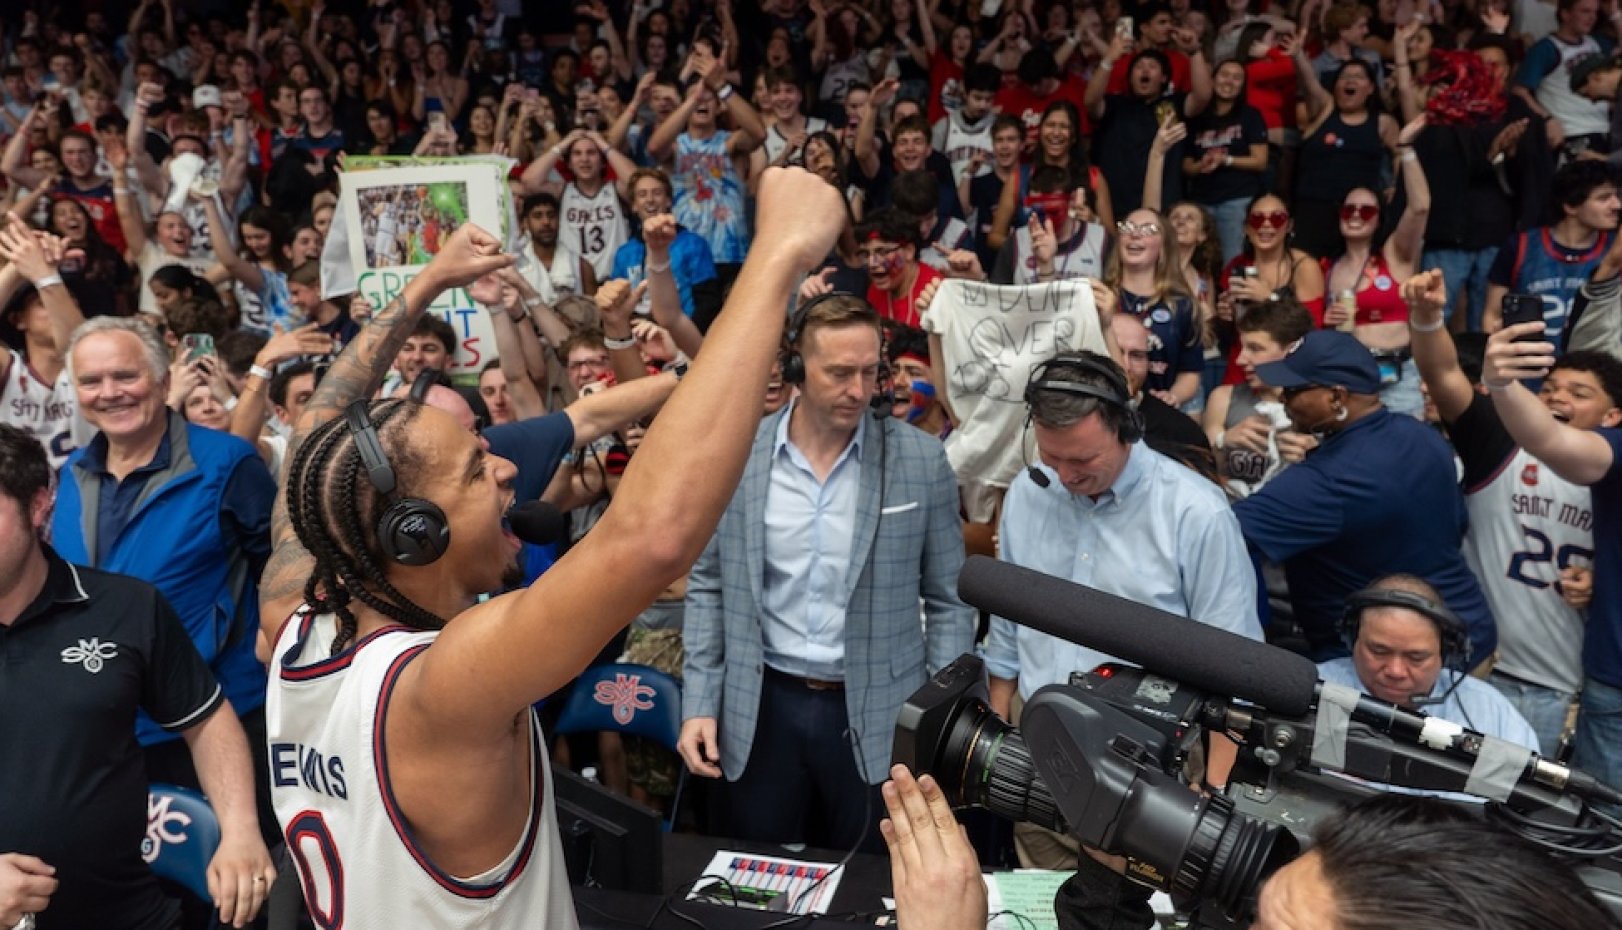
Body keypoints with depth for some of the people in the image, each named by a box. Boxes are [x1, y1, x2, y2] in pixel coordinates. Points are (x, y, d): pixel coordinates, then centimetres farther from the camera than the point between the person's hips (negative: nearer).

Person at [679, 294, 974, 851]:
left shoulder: (921, 460, -6)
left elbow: (948, 599, 0)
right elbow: (709, 587, 5)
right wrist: (699, 703, 0)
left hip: (879, 717, -1)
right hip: (762, 709, 1)